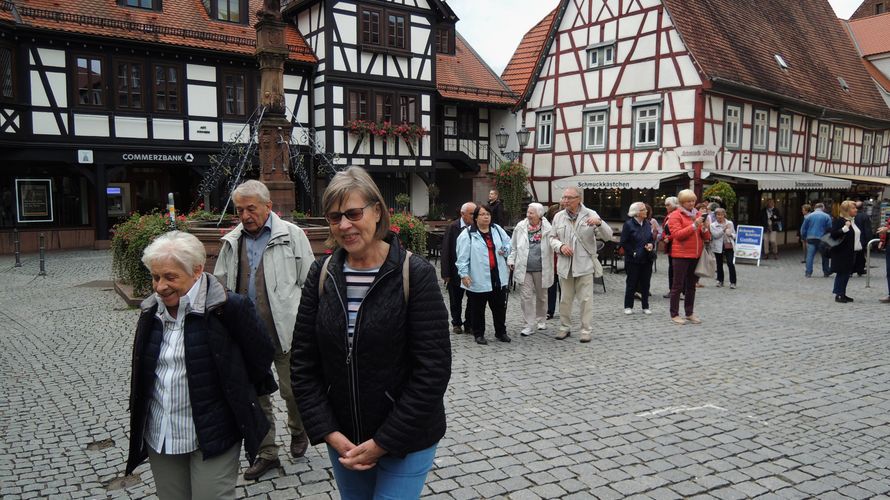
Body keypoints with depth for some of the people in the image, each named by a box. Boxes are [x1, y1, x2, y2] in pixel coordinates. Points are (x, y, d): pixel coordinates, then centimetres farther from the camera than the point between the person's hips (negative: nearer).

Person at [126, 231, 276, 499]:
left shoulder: (227, 307, -16)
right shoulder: (152, 310, 5)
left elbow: (261, 354, -7)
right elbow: (143, 372, 17)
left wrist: (241, 395, 6)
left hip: (212, 436, -6)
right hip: (159, 437, 6)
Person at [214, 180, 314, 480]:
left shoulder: (292, 235, -5)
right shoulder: (231, 242, 9)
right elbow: (220, 285, 17)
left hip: (285, 331, -4)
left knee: (292, 390, 7)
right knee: (256, 394, 12)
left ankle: (298, 431, 37)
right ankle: (267, 453, 27)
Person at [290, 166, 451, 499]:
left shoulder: (415, 274, -15)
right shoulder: (322, 274, -3)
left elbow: (433, 368, -16)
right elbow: (302, 361, 1)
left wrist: (384, 442, -15)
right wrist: (329, 433, -7)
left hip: (406, 440, -4)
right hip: (343, 439, 4)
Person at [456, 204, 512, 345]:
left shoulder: (498, 230, 9)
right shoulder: (468, 234, -6)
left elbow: (509, 243, 19)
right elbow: (463, 256, -9)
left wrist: (505, 250, -3)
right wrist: (464, 274, -16)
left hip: (498, 277, 4)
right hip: (478, 279, -4)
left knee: (500, 306, 13)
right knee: (478, 309, 5)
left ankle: (501, 332, 29)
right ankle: (479, 334, 20)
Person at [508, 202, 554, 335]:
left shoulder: (547, 228, -6)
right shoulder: (520, 227, 0)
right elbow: (513, 246, 8)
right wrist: (511, 260, 3)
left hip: (541, 268, 0)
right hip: (524, 268, 1)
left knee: (541, 296, 16)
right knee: (527, 296, -2)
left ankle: (540, 320, 36)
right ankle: (529, 325, 4)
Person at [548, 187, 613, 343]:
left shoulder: (590, 215, -2)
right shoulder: (558, 216, 6)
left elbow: (607, 236, -5)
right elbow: (552, 238, 12)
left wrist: (599, 223, -25)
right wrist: (560, 246, -9)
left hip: (584, 264, -3)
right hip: (565, 265, 3)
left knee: (586, 299, 0)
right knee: (565, 299, 11)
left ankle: (586, 330, 10)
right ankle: (565, 327, 25)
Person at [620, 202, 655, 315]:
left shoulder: (647, 224, 8)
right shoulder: (628, 225, -9)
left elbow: (652, 238, 17)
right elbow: (623, 243, -9)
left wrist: (651, 245, -4)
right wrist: (633, 252, -13)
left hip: (646, 259, 5)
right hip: (633, 259, -5)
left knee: (645, 283, 9)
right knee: (631, 283, 4)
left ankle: (645, 306, 19)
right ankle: (628, 306, 15)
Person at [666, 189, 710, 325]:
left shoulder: (698, 214, 14)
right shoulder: (675, 215, -3)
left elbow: (706, 237, 13)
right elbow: (677, 234, -15)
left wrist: (705, 227, -7)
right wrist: (694, 225, -21)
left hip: (696, 255, 6)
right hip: (681, 255, -6)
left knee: (691, 286, 11)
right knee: (678, 286, -1)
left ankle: (689, 313, 19)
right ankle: (674, 314, 4)